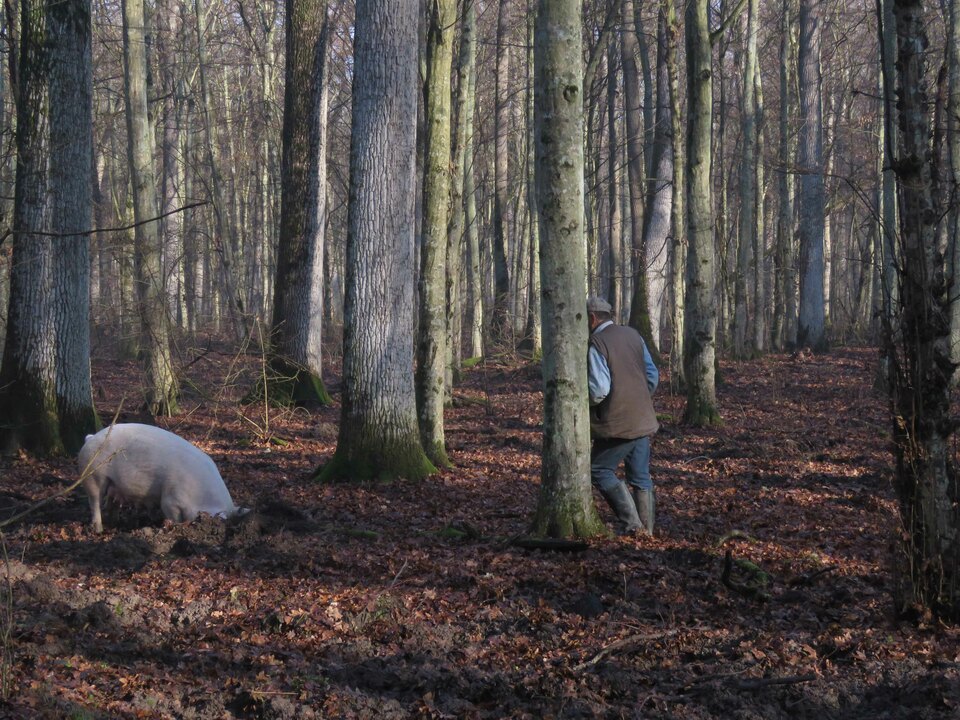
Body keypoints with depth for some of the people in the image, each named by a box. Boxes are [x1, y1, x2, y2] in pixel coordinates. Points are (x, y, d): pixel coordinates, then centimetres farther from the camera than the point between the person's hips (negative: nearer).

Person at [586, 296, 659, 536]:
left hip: (617, 424, -7)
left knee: (599, 470, 5)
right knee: (640, 478, 13)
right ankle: (646, 531, 16)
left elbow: (598, 390, -21)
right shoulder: (633, 335, 8)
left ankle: (630, 522, -4)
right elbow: (653, 375, 13)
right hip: (643, 421, 7)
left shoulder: (596, 344, -15)